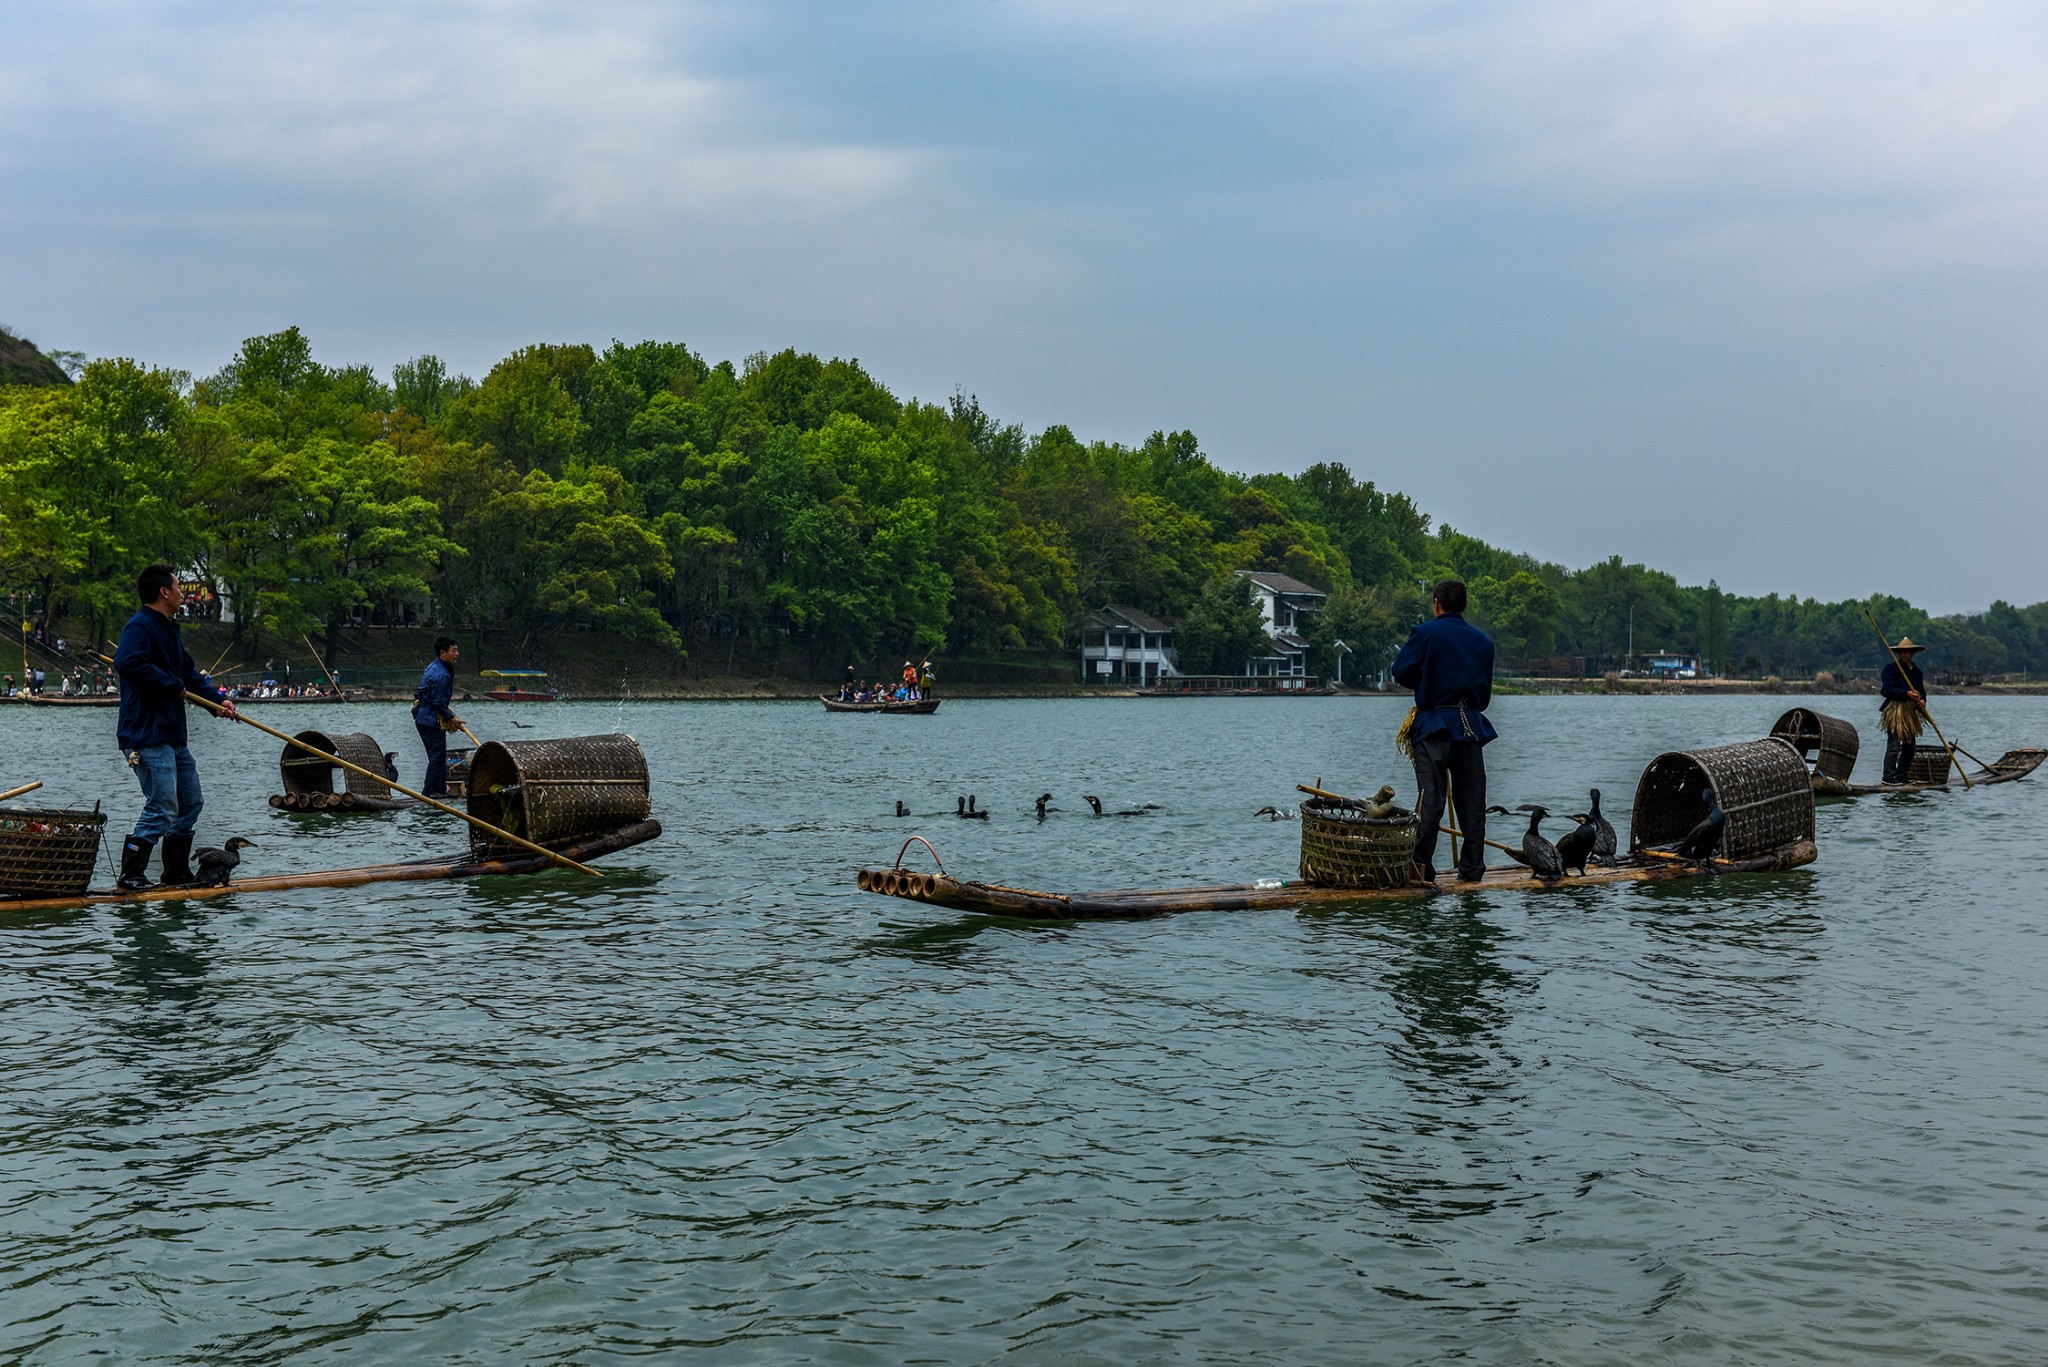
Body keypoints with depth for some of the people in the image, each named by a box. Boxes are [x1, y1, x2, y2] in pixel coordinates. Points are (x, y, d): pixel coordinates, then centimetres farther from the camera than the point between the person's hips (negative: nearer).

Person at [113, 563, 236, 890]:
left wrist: (217, 699, 7)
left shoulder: (168, 630, 19)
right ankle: (130, 876, -7)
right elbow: (128, 663, -31)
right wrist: (173, 686, -21)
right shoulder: (140, 626, -14)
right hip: (148, 736, -11)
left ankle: (177, 874, 24)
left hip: (172, 734, 11)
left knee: (191, 802, 15)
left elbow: (189, 673, 22)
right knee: (163, 809, -13)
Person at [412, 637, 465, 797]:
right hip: (431, 719, -11)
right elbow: (438, 703, -22)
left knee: (439, 755, 14)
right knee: (437, 755, -7)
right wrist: (451, 719, -13)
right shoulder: (441, 674, -22)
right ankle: (430, 790, -4)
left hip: (424, 716, 11)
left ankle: (441, 789, 19)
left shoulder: (434, 666, 12)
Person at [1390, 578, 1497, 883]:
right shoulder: (1483, 640, 12)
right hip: (1472, 726, 4)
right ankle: (1472, 868, 9)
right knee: (1472, 801, 8)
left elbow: (1401, 672, -5)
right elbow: (1485, 690, 17)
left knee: (1430, 799, -4)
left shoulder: (1426, 633, -4)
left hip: (1434, 725, -4)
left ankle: (1421, 866, -8)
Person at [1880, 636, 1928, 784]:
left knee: (1910, 746, 9)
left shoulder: (1916, 671, 15)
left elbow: (1921, 691, 14)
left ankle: (1902, 776, 16)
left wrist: (1922, 701, -8)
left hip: (1910, 713, 7)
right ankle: (1888, 776, -12)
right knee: (1893, 745, -12)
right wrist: (1907, 693, -26)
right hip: (1895, 710, -7)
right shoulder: (1890, 668, -4)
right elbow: (1888, 689, -15)